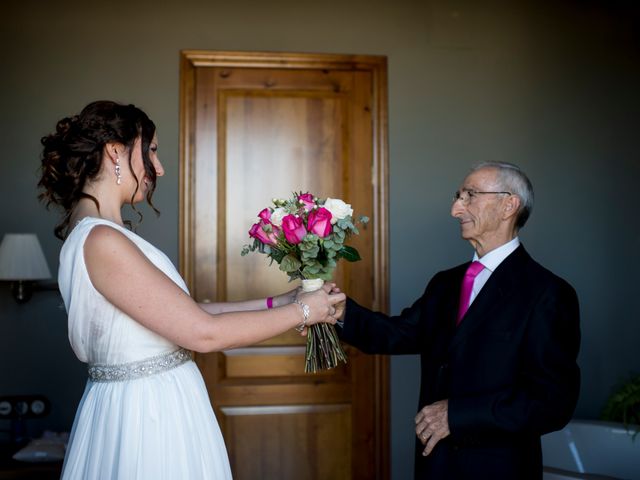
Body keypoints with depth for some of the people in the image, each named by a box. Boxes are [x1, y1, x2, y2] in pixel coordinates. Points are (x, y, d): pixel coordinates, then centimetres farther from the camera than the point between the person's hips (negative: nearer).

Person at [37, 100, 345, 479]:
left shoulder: (95, 236, 8)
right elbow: (203, 333, -23)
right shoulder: (101, 242, -22)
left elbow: (187, 313, 8)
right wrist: (300, 311, -12)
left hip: (150, 405, 9)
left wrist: (275, 304, 6)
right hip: (147, 412, -9)